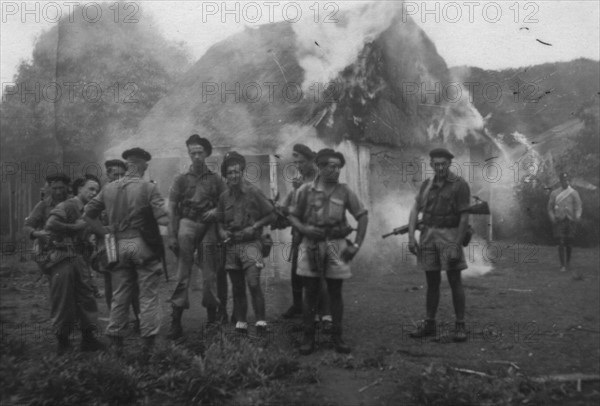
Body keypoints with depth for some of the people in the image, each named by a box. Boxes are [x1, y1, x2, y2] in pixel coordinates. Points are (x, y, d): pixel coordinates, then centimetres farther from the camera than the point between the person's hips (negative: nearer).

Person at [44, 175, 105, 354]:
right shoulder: (66, 206, -8)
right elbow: (50, 225, -24)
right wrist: (75, 227, -16)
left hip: (79, 258, 7)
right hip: (62, 258, -7)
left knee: (87, 296, 4)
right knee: (63, 301, 0)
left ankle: (88, 338, 11)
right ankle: (63, 341, 14)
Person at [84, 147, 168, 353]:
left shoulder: (109, 188, 5)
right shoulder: (148, 188, -9)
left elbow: (88, 214, 8)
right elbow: (164, 219, -17)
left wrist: (104, 230, 13)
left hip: (119, 245, 4)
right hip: (143, 245, -4)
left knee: (120, 294, 14)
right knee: (148, 294, 7)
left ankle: (115, 338, 19)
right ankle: (148, 338, 11)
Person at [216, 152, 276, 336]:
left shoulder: (254, 192, -6)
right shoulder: (224, 197, 8)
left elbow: (271, 215, -1)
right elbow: (220, 221, 20)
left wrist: (254, 227, -11)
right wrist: (222, 231, -1)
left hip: (250, 243, -5)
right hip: (231, 245, 5)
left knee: (253, 284, -16)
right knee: (237, 289, 10)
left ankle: (261, 323, -4)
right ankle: (240, 325, 20)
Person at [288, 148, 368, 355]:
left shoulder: (344, 191, -1)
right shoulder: (305, 190, -1)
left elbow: (363, 216, 4)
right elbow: (293, 216, 6)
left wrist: (356, 245, -2)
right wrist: (304, 228, -13)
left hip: (336, 246, 0)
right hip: (311, 245, 0)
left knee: (335, 293, 6)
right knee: (310, 293, 3)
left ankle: (337, 336, 17)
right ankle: (308, 337, 13)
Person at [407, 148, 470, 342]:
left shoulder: (460, 185, -8)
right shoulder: (427, 184, 9)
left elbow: (464, 218, -12)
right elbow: (415, 211, 3)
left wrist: (457, 246, -17)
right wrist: (411, 237, -9)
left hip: (449, 235, -4)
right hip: (428, 235, 5)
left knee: (455, 281, -4)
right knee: (432, 282, 8)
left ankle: (460, 326, 5)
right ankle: (429, 324, 15)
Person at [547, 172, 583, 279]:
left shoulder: (574, 193, 2)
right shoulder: (554, 193, 5)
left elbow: (578, 207, -3)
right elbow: (550, 207, 9)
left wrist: (577, 218, -18)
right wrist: (553, 218, -4)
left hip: (570, 221, 0)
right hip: (559, 221, 0)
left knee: (568, 243, 5)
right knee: (561, 243, -8)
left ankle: (568, 263, 26)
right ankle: (563, 266, -6)